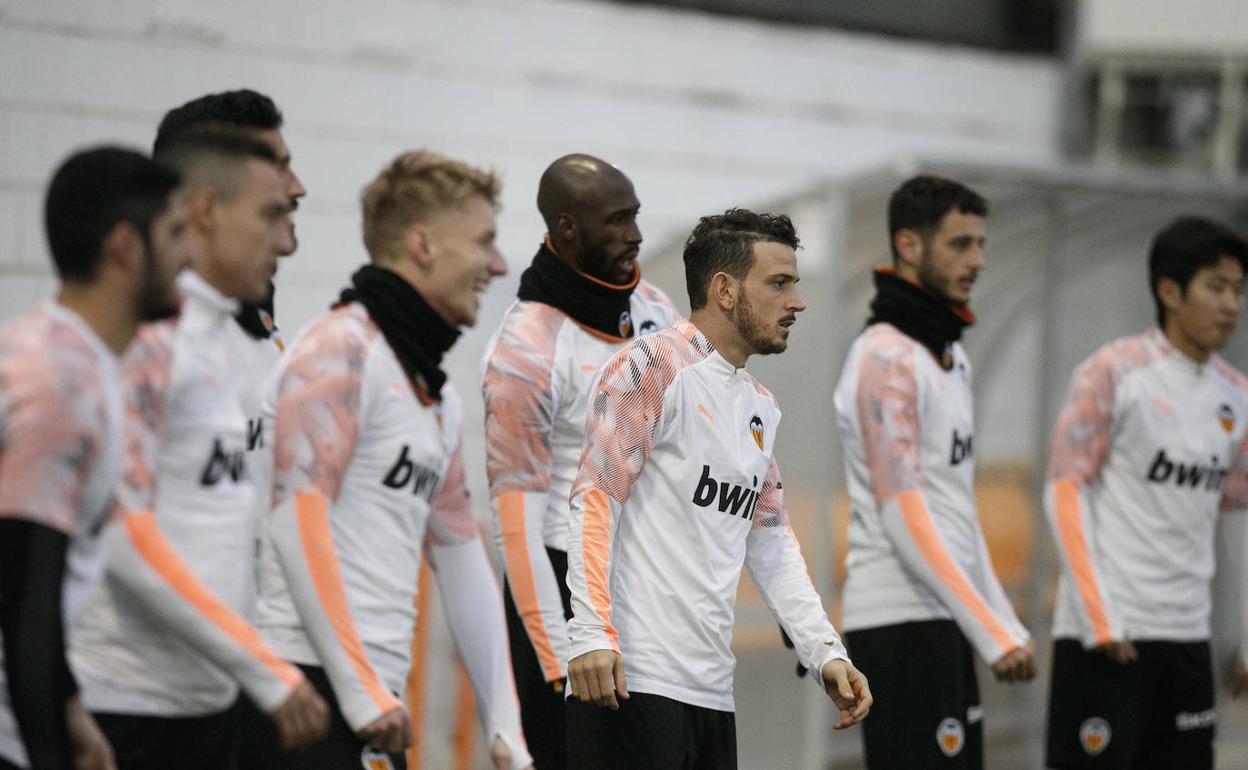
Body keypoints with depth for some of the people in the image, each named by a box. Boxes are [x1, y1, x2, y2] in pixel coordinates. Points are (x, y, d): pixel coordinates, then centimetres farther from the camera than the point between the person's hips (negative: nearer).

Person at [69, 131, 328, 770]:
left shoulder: (215, 343, 16)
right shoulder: (142, 334, -11)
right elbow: (125, 535, -18)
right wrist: (266, 671, -17)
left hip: (206, 703, 9)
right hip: (127, 709, -9)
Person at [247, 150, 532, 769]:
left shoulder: (437, 392, 21)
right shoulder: (342, 349, -8)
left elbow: (460, 553, 22)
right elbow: (296, 521, -16)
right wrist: (362, 689, -18)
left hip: (375, 693, 9)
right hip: (312, 684, -9)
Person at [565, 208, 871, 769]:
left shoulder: (761, 408, 20)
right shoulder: (653, 365, -5)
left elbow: (770, 542, 22)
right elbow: (594, 501, -12)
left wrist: (825, 652, 11)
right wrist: (591, 632, -22)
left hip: (713, 693, 8)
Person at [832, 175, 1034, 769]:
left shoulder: (951, 356, 17)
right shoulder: (887, 358, -13)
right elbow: (906, 520, -20)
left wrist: (1007, 624, 18)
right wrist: (991, 635, -21)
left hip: (942, 621, 10)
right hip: (900, 624, -10)